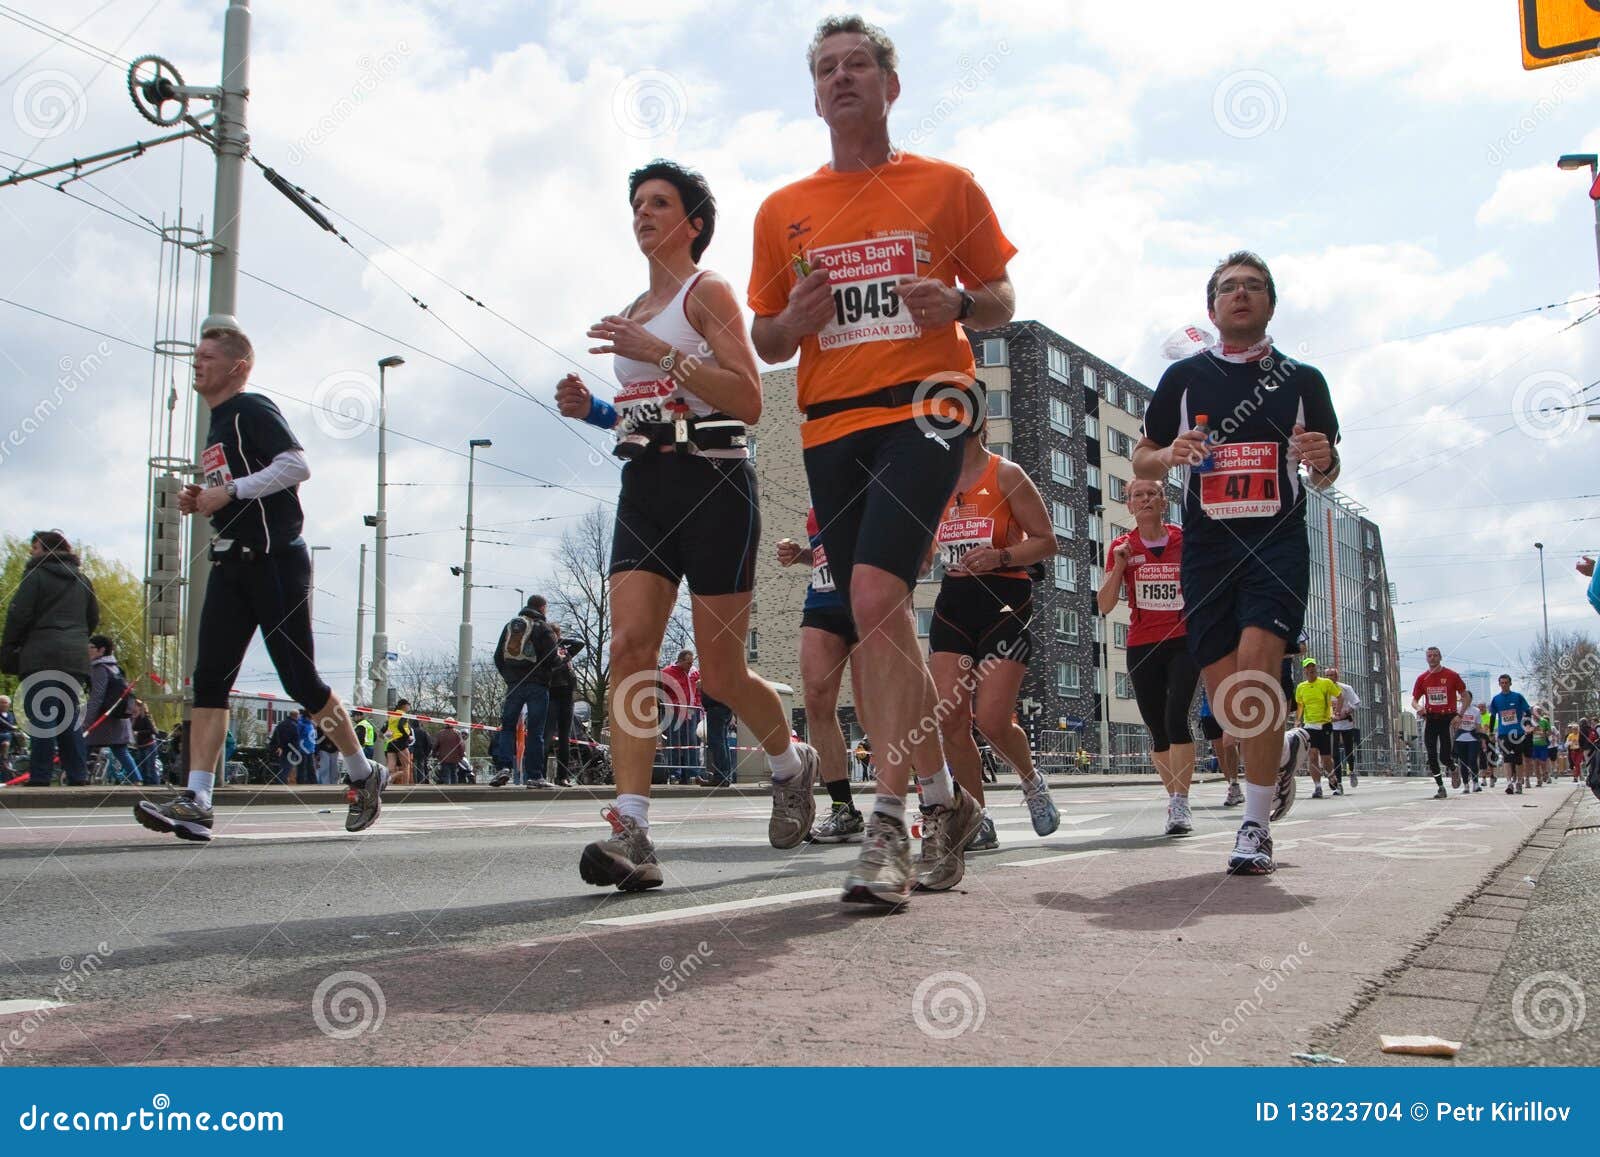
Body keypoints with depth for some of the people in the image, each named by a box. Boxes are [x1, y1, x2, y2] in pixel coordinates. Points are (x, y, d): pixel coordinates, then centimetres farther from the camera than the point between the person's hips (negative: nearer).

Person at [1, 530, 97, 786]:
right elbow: (93, 619, 20)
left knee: (41, 716, -5)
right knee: (71, 716, 9)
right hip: (76, 658, 6)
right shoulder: (81, 579, 17)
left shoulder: (36, 575, -3)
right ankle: (78, 777, 6)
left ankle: (40, 777, -8)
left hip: (42, 657, -6)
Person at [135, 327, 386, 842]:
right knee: (209, 679, -3)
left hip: (275, 561, -9)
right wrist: (201, 503, 12)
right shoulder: (218, 425, 22)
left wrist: (230, 491, -18)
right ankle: (196, 802, -6)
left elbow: (297, 465, -20)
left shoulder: (253, 410, -6)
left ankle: (365, 775, 13)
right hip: (231, 563, 9)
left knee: (300, 679, -4)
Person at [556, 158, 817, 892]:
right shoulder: (636, 312, 21)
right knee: (629, 647, -12)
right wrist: (593, 410, 9)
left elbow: (749, 401, -12)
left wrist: (662, 353, -19)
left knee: (722, 673, -1)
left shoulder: (708, 292, -1)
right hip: (644, 485, 7)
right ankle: (631, 832, -16)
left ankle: (792, 765, 29)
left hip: (711, 480, -6)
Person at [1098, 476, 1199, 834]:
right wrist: (1119, 566, -12)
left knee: (1176, 718, -19)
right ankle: (1175, 798, 22)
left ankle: (1181, 805, -16)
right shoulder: (1121, 547, 4)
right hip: (1142, 647, 2)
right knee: (1157, 729, 7)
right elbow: (1104, 606, -1)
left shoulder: (1185, 539, 2)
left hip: (1183, 641, -2)